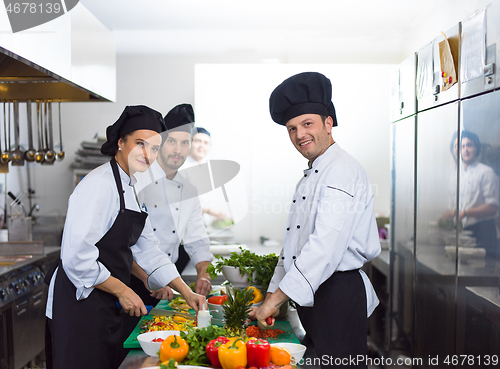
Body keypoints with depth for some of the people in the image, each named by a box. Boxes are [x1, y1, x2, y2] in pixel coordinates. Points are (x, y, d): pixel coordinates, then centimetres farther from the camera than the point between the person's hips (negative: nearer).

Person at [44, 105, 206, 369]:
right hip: (78, 305, -9)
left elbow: (147, 249, 15)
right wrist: (122, 291, -15)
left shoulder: (129, 189, 12)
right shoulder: (99, 184, -19)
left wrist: (186, 293, 11)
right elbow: (77, 257, -26)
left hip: (106, 306, 9)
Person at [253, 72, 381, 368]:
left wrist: (277, 298, -23)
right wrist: (273, 295, 12)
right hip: (312, 295, 9)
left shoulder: (343, 170, -16)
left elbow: (326, 246, -26)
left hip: (339, 297, -9)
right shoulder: (310, 177, 16)